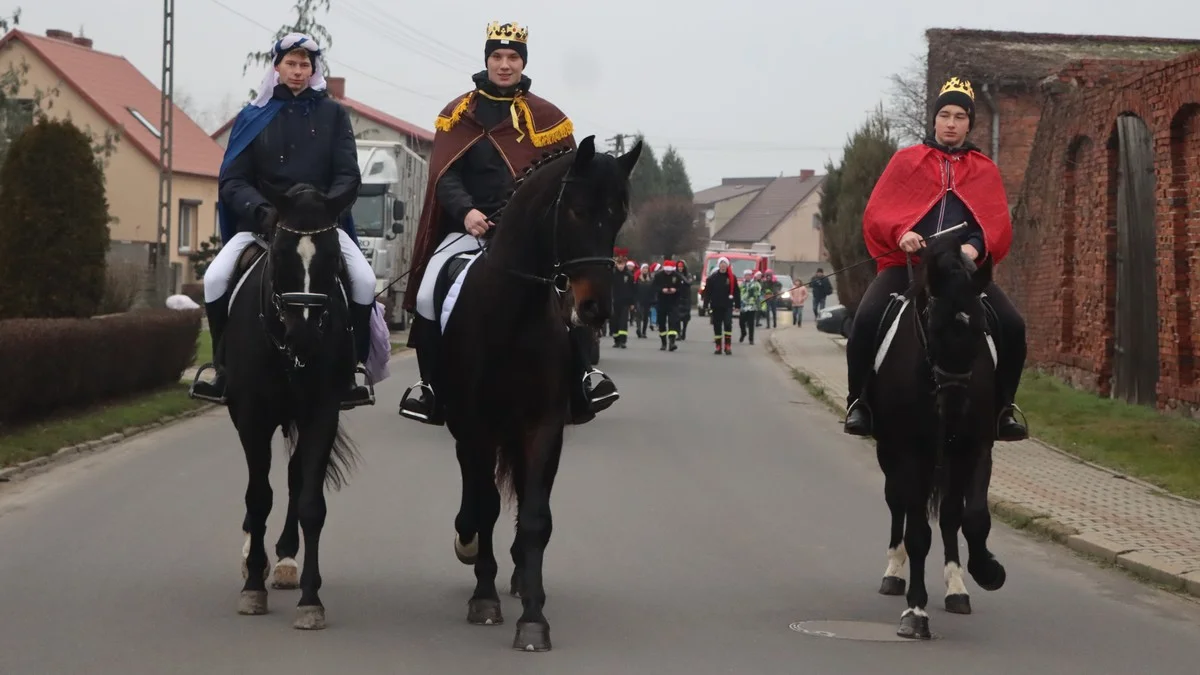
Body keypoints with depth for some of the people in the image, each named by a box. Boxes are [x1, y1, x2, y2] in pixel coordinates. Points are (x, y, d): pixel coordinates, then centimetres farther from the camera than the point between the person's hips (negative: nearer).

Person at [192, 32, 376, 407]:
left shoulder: (332, 113, 7)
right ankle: (226, 368, -5)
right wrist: (259, 209, -18)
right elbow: (232, 179, 2)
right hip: (261, 219, 0)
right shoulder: (254, 117, 6)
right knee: (216, 278, -23)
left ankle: (348, 370, -12)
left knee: (364, 280, -26)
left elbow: (348, 175, 0)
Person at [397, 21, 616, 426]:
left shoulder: (546, 116, 6)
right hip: (470, 226, 0)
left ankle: (581, 379, 2)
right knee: (428, 296, -16)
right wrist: (466, 211, -19)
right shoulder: (459, 113, 6)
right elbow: (444, 173, -1)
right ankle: (431, 388, 2)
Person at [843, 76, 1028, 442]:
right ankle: (859, 402, -10)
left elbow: (999, 223, 5)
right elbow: (876, 211, 5)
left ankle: (1003, 408, -1)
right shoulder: (906, 160, 13)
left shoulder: (985, 170, 17)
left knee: (1012, 325, -19)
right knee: (867, 318, -28)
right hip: (907, 262, -1)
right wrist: (900, 233, -17)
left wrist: (976, 246, -17)